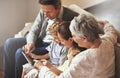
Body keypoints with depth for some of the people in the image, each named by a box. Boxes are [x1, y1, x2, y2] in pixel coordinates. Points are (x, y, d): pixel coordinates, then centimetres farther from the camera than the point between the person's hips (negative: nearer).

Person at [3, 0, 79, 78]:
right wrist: (30, 42, -18)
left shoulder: (71, 16, -19)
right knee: (9, 43, -6)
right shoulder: (43, 12, -2)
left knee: (20, 53, -22)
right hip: (39, 40, 7)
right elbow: (33, 31, 3)